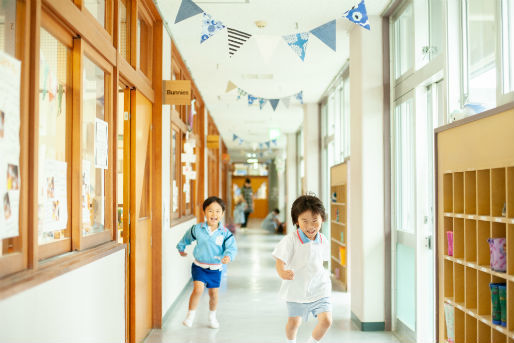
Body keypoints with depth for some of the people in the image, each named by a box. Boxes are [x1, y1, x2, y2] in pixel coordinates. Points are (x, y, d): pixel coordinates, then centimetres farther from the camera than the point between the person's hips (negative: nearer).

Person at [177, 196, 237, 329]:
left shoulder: (225, 233, -10)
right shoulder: (197, 229, -7)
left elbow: (231, 247, -17)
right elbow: (187, 238, 12)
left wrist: (228, 256, -37)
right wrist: (181, 248, 26)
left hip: (215, 268, 1)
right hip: (199, 266, -1)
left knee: (213, 294, 10)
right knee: (198, 289, -19)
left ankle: (212, 316, 36)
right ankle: (190, 315, 2)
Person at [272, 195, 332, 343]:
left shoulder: (323, 241, -2)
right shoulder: (291, 239, -17)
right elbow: (280, 260, -23)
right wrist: (282, 272, -42)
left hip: (318, 288, 3)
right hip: (296, 289, -3)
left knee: (326, 321, -7)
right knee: (293, 322, 6)